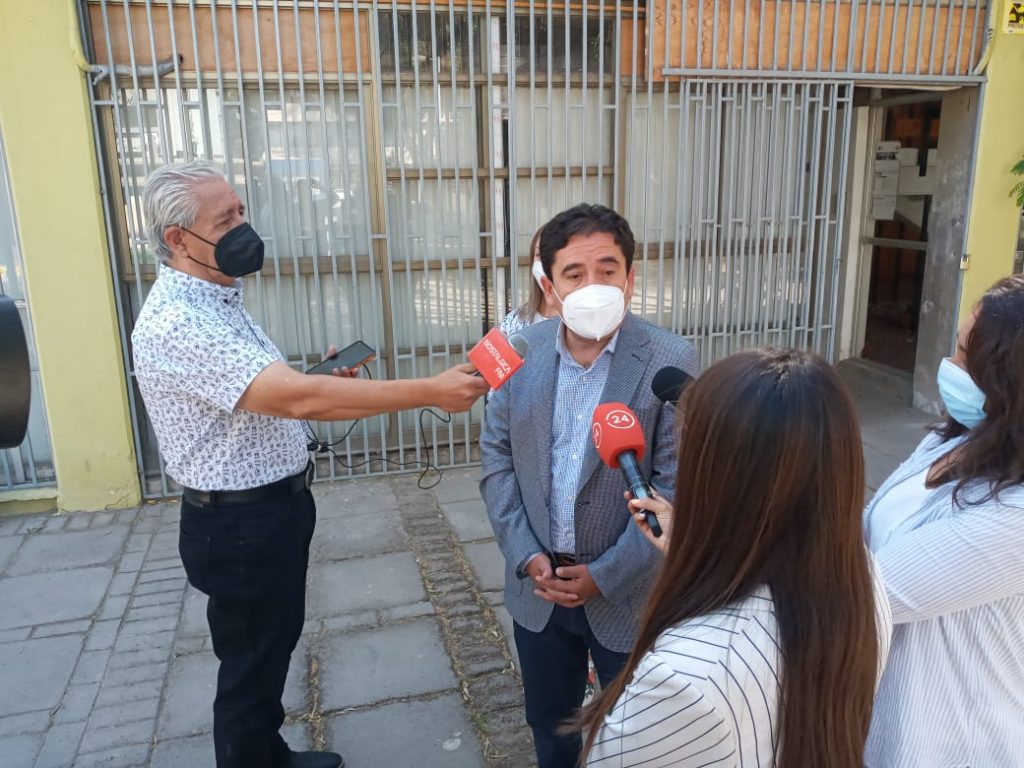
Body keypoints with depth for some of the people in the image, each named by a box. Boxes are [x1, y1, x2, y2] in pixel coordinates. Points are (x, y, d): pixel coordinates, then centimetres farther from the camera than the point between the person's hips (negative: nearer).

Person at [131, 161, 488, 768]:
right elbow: (297, 399, -37)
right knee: (251, 665, 10)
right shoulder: (175, 322, -27)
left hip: (275, 508, 10)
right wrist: (431, 391, -36)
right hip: (240, 527, -10)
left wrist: (320, 382, 0)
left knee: (275, 646, 25)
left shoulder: (216, 298, 7)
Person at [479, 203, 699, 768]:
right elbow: (496, 457, 0)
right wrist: (525, 555, -9)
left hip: (628, 591, -2)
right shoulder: (520, 352, -5)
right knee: (548, 721, 24)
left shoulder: (670, 362, -16)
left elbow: (675, 484, -15)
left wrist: (606, 574, -16)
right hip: (537, 585, 3)